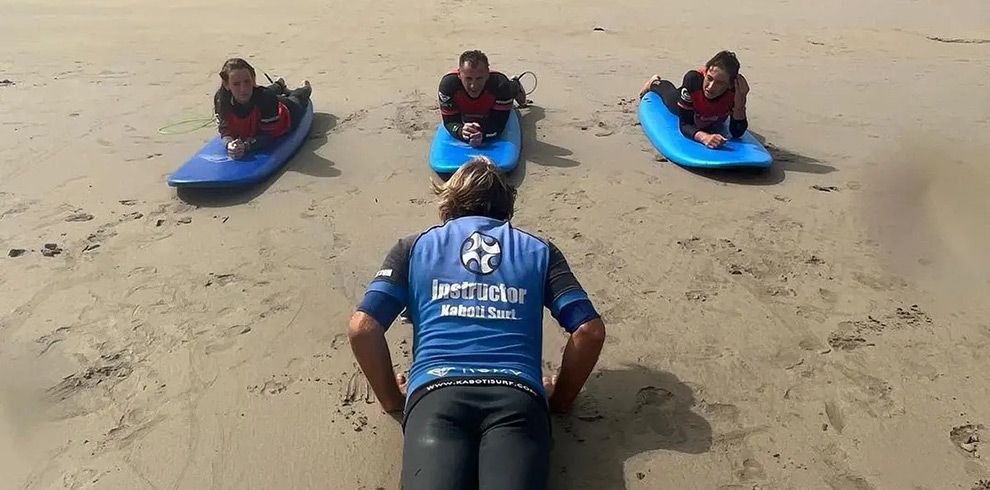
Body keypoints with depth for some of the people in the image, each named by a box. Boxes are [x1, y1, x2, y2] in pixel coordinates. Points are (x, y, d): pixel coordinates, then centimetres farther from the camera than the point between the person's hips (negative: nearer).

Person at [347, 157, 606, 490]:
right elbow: (590, 330, 13)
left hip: (436, 392, 0)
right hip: (517, 395, 0)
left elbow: (362, 328, 12)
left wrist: (391, 399, 25)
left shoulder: (414, 247, 25)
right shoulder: (539, 250, 25)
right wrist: (560, 399, 26)